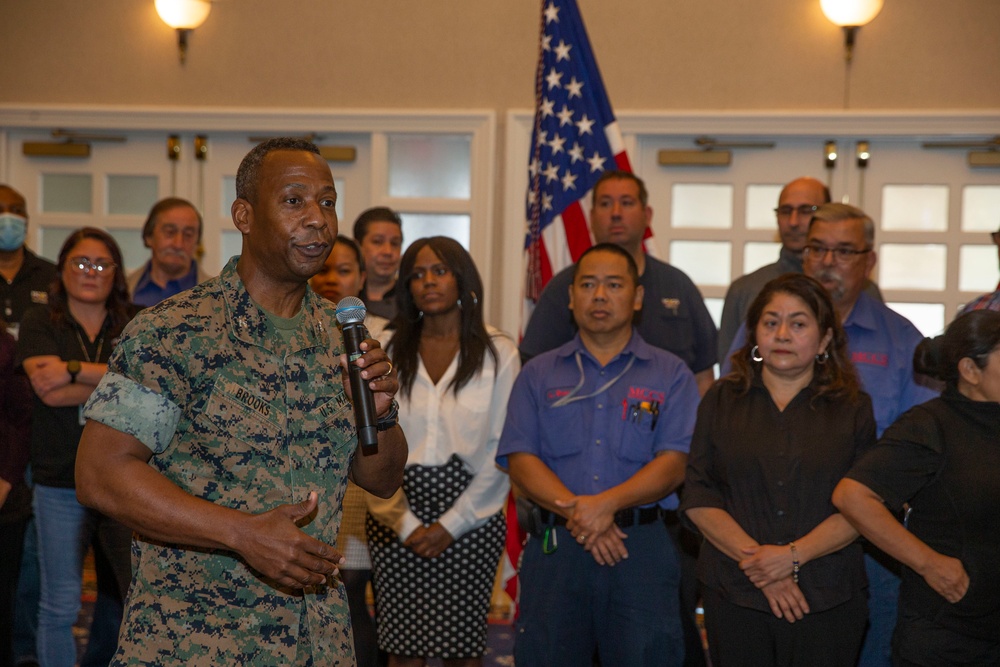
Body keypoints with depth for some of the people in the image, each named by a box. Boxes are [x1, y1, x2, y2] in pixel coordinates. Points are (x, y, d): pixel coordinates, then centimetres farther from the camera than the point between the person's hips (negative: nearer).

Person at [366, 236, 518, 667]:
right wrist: (405, 523, -8)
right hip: (396, 518, 1)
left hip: (471, 518, -1)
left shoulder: (499, 353, 1)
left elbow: (502, 452, -2)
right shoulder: (386, 350, 5)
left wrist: (451, 524, -7)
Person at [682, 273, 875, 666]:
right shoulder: (722, 401, 7)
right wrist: (757, 561, -11)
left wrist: (793, 555, -15)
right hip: (734, 596, 1)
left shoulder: (853, 409, 5)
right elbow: (698, 499, 0)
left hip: (827, 600, 0)